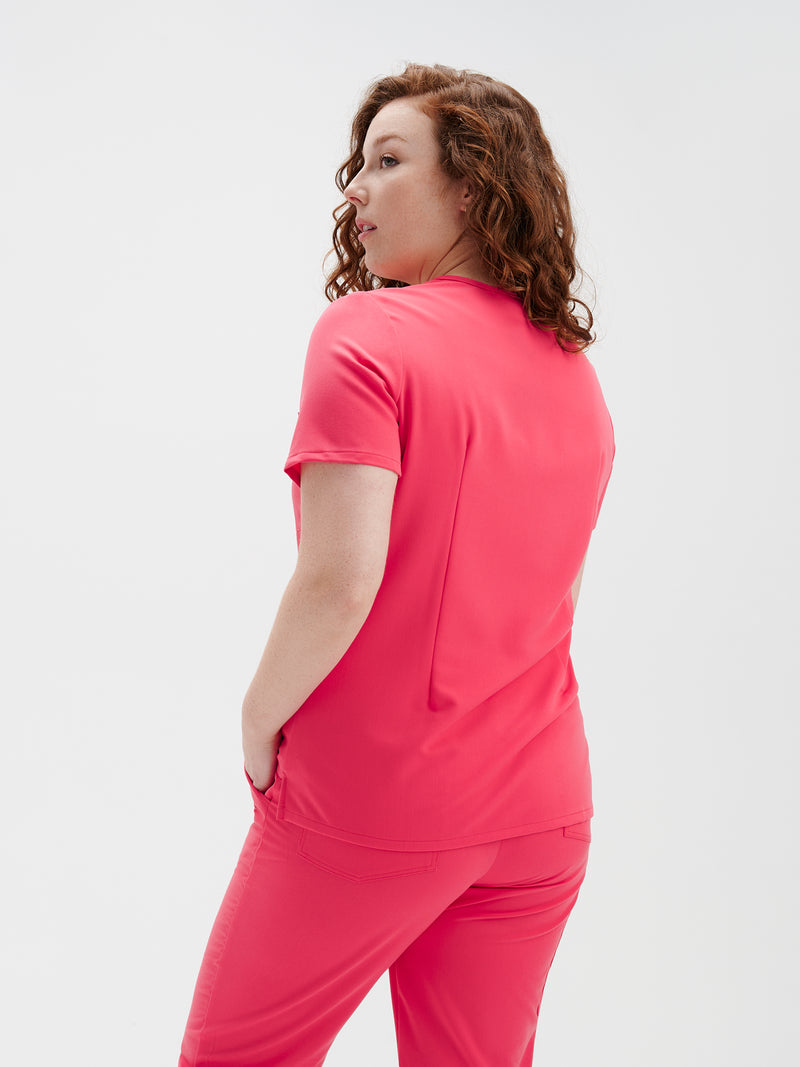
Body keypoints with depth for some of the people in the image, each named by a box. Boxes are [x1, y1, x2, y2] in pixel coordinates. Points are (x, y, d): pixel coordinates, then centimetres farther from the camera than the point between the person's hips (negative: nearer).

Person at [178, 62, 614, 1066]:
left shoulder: (367, 332, -15)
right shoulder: (576, 371, 7)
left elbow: (341, 578, -23)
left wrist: (260, 716, -8)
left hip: (370, 805, -6)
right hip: (541, 808, 6)